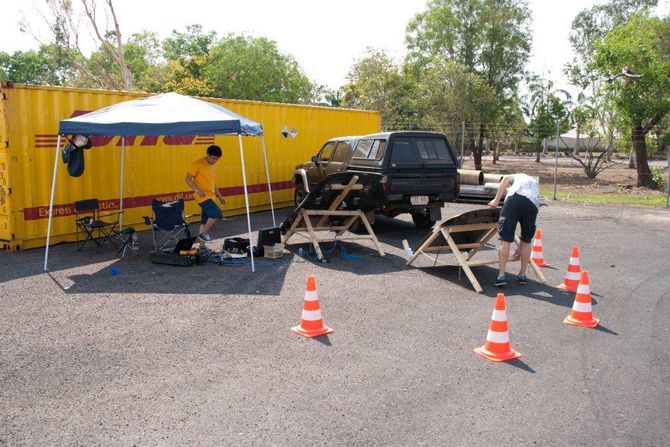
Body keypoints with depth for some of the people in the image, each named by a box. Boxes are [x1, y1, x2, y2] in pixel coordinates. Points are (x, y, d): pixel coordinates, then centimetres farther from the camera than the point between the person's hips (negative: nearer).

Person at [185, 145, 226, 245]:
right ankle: (204, 233, -7)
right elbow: (188, 178, -11)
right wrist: (197, 190, -23)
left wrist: (219, 196, 21)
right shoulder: (198, 164, -9)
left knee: (205, 220, 9)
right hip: (202, 196, -8)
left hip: (210, 197, 8)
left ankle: (201, 245, 16)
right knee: (217, 213, -22)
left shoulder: (212, 166, 15)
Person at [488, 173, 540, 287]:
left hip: (515, 198, -3)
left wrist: (496, 200, 3)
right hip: (533, 204, 4)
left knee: (505, 239, -2)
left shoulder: (517, 177, 40)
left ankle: (501, 276, -5)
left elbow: (505, 179, 8)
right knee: (527, 241, 22)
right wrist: (520, 248, 43)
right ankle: (522, 275, 27)